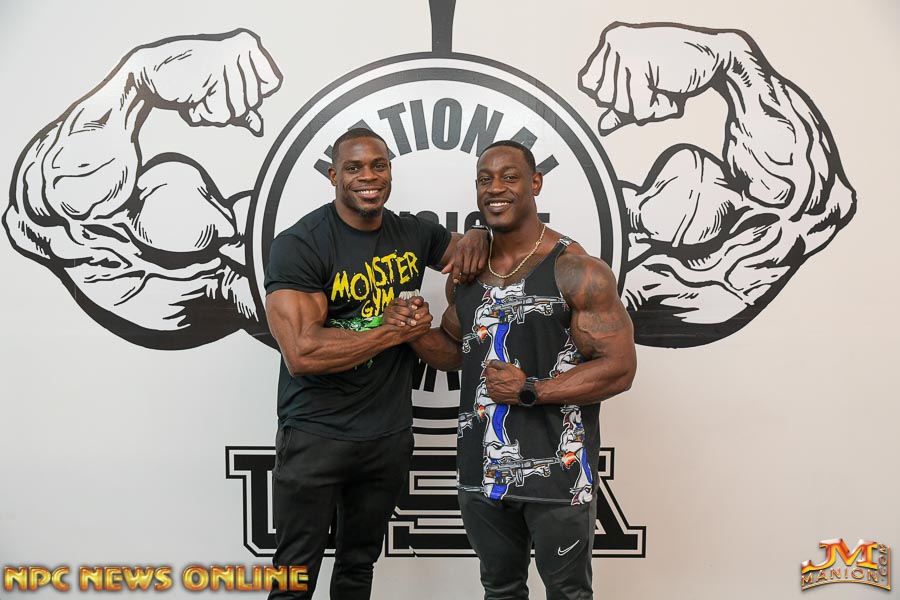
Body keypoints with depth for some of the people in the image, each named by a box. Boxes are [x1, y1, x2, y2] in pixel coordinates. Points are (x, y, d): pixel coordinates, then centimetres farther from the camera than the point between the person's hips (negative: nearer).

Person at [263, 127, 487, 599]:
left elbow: (465, 251, 24)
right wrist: (396, 331, -18)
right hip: (316, 436, -5)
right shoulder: (298, 245, -15)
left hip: (391, 434, 5)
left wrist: (475, 239, -1)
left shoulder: (413, 234, 4)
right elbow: (301, 354, -24)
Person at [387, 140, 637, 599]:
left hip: (557, 472, -5)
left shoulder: (576, 270, -13)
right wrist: (417, 333, -3)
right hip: (483, 471, 6)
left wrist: (530, 391, -19)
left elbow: (620, 368, -15)